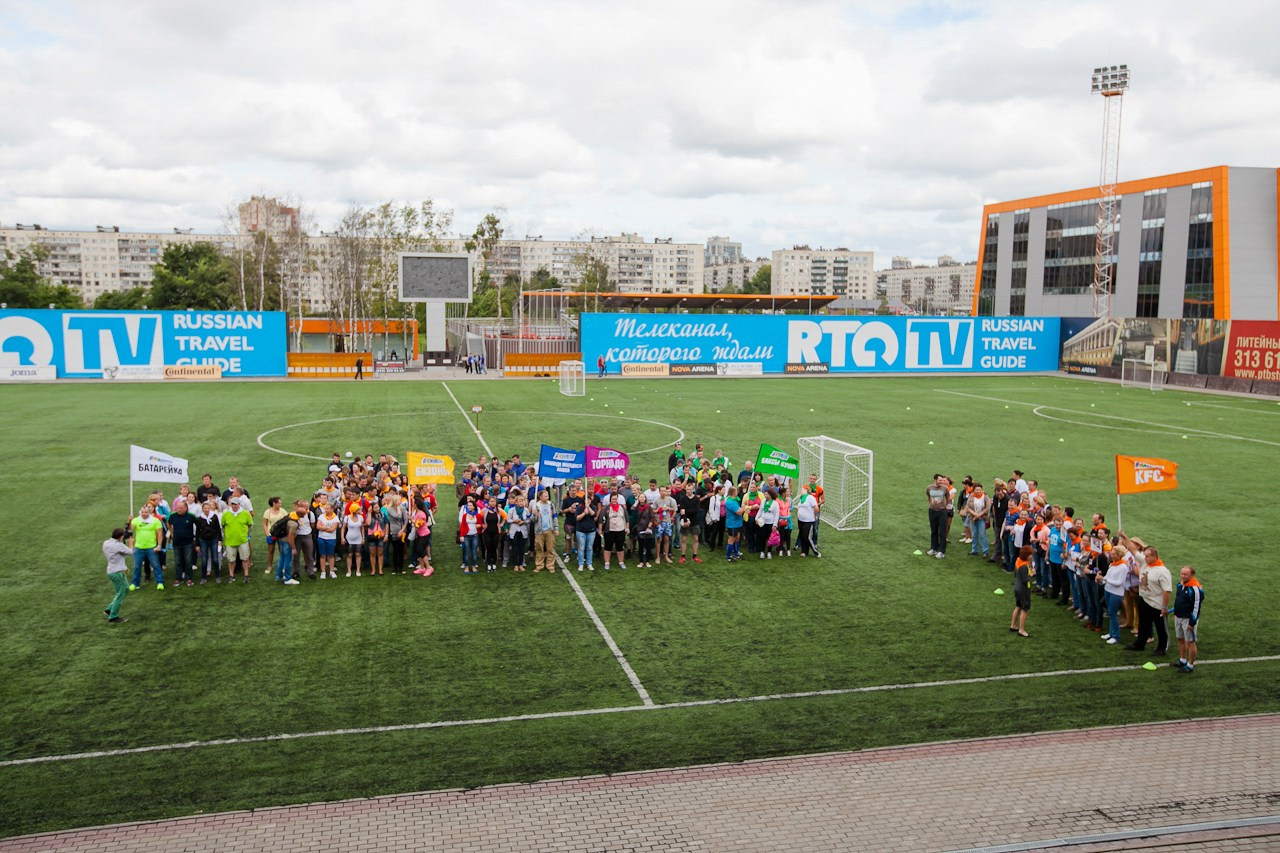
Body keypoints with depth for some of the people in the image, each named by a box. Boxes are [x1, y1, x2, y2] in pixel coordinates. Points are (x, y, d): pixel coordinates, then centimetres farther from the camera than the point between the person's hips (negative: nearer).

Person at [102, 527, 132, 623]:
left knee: (125, 589, 23)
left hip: (110, 571, 9)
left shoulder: (106, 543, 6)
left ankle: (110, 609, 23)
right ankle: (113, 617, 8)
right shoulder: (118, 545, -21)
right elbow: (130, 552, -10)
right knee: (120, 595, 2)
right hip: (118, 572, -9)